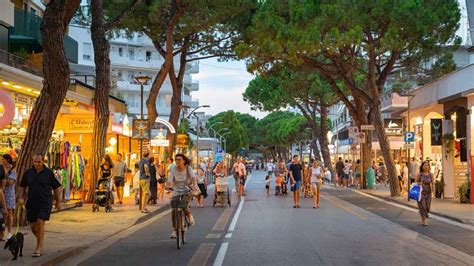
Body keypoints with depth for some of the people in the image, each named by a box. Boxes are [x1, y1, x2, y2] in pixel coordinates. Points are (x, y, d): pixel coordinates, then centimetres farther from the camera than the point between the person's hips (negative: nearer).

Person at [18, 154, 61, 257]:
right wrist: (21, 197, -1)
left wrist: (58, 202, 8)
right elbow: (22, 186, 15)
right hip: (31, 203, 4)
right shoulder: (28, 173, 4)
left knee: (40, 223, -13)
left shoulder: (49, 173, -3)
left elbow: (56, 187, 5)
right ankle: (41, 241, 35)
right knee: (33, 225, 7)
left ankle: (39, 248, -7)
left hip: (45, 203, -4)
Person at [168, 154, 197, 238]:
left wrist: (194, 185, -41)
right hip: (176, 192, 2)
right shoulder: (173, 171, -7)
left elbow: (193, 177, -21)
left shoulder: (188, 168, -8)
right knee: (174, 210, -9)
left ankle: (189, 215, 10)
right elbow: (170, 181, -19)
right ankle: (174, 230, 5)